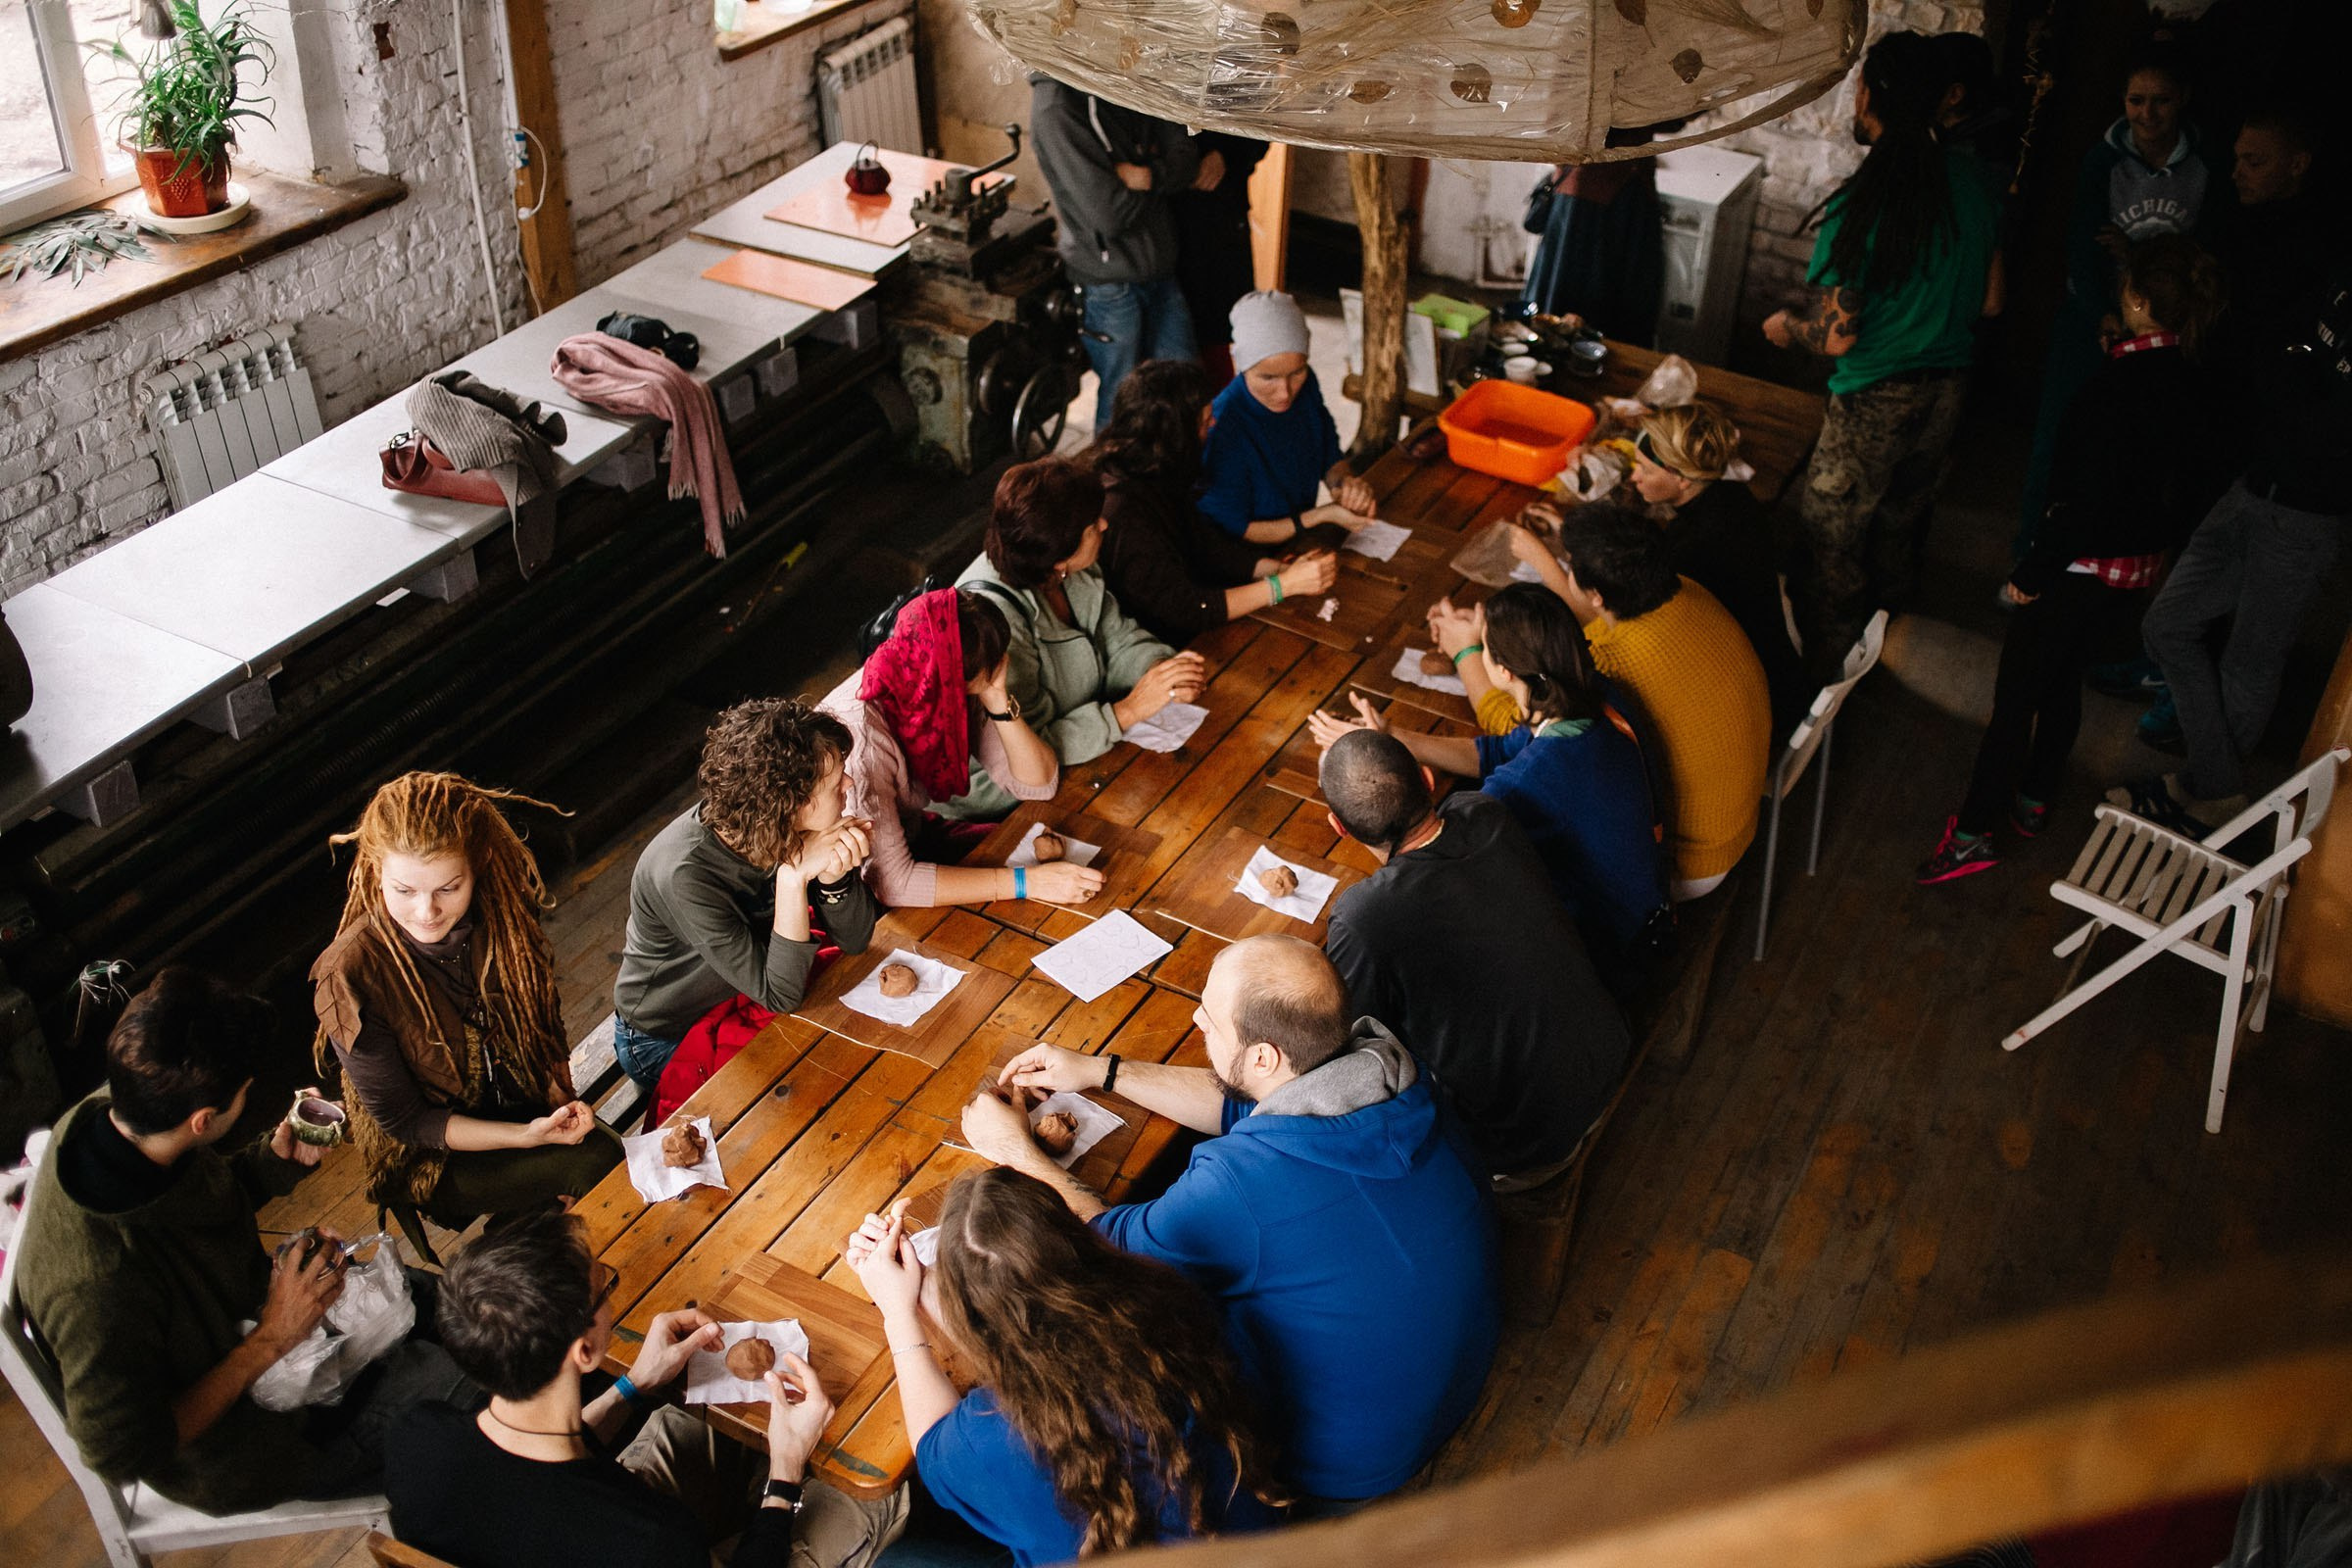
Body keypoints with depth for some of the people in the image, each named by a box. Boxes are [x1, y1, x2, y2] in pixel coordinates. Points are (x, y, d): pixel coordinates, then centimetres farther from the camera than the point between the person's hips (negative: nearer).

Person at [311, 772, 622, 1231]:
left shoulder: (503, 913, -13)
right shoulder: (349, 978, -25)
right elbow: (402, 1120, -16)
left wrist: (561, 1097, -11)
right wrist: (526, 1136, -26)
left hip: (528, 1104, 4)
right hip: (432, 1159, -4)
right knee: (598, 1160, -25)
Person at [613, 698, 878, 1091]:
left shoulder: (778, 829, -18)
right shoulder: (686, 877, -36)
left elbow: (855, 940, -12)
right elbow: (779, 994, -31)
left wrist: (833, 878, -33)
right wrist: (792, 877, -42)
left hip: (746, 996, 6)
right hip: (666, 1042, -6)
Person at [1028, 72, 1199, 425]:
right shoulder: (1056, 107, -22)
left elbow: (1186, 156, -3)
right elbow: (1109, 214, -26)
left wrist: (1149, 176, -24)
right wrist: (1164, 176, -9)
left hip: (1159, 267, 7)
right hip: (1109, 280, -7)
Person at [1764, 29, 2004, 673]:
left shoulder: (1859, 204, -23)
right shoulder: (1976, 181, -3)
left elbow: (1835, 336, -20)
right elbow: (1989, 300, 7)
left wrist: (1785, 327, 0)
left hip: (1875, 400, -6)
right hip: (1947, 388, 6)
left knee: (1832, 537, 9)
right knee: (1902, 519, 26)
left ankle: (1823, 662, 20)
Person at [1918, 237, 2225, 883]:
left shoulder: (2120, 386, -24)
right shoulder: (2194, 384, 0)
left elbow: (2087, 498, -25)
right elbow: (2193, 488, 10)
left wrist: (2032, 572, -17)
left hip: (2086, 565, -8)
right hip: (2141, 571, 8)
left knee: (2015, 693, -1)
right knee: (2062, 681, 23)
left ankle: (1974, 832, 1)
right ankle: (2034, 800, 37)